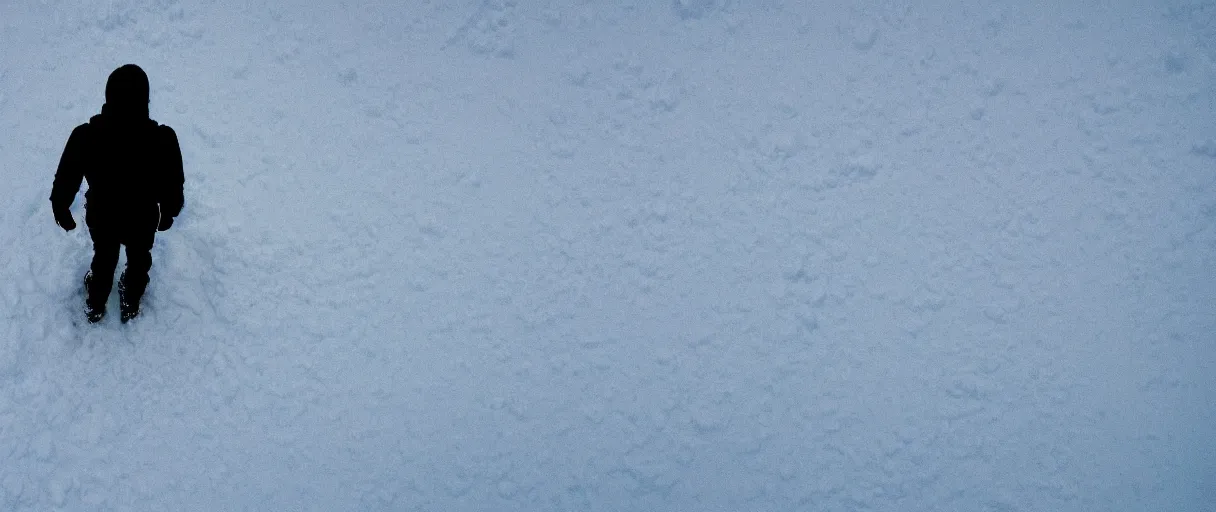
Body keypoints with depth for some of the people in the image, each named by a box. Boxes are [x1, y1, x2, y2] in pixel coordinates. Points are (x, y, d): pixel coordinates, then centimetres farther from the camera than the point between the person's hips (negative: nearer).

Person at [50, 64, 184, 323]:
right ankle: (130, 304, 56)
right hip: (143, 219, -1)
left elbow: (65, 180, -15)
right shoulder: (163, 139, -36)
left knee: (104, 257, 32)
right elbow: (173, 186, -18)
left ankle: (95, 305, 56)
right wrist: (169, 212, 5)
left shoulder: (85, 136, -33)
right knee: (139, 259, 31)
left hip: (101, 217, 1)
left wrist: (61, 209, 7)